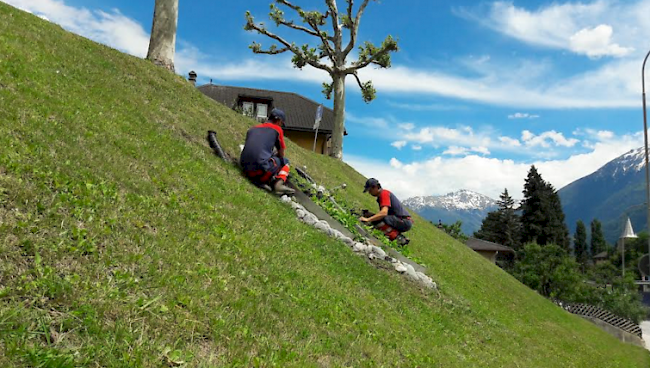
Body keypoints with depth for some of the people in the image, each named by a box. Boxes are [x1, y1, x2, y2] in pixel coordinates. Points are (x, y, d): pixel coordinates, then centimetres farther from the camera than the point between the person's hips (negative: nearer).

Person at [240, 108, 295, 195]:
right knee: (285, 161, 21)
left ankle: (258, 181, 5)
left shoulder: (252, 129, 24)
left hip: (246, 170, 5)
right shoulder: (277, 129, 10)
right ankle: (279, 183, -6)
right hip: (261, 169, -5)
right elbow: (281, 154, 15)